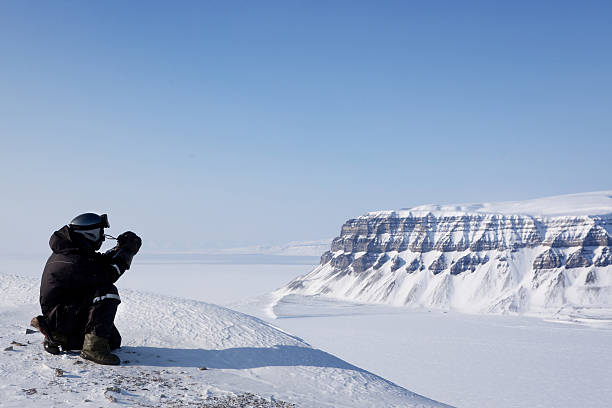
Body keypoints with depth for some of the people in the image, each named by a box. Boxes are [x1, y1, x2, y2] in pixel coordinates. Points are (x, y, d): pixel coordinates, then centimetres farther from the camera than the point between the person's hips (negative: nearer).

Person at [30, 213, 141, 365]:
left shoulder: (67, 250, 6)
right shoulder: (72, 261, -25)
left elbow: (101, 262, 14)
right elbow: (108, 274, -24)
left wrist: (120, 248, 1)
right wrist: (127, 250, -15)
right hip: (59, 317, -10)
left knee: (114, 341, 11)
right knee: (107, 292, -28)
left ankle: (60, 339, 15)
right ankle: (94, 346, -27)